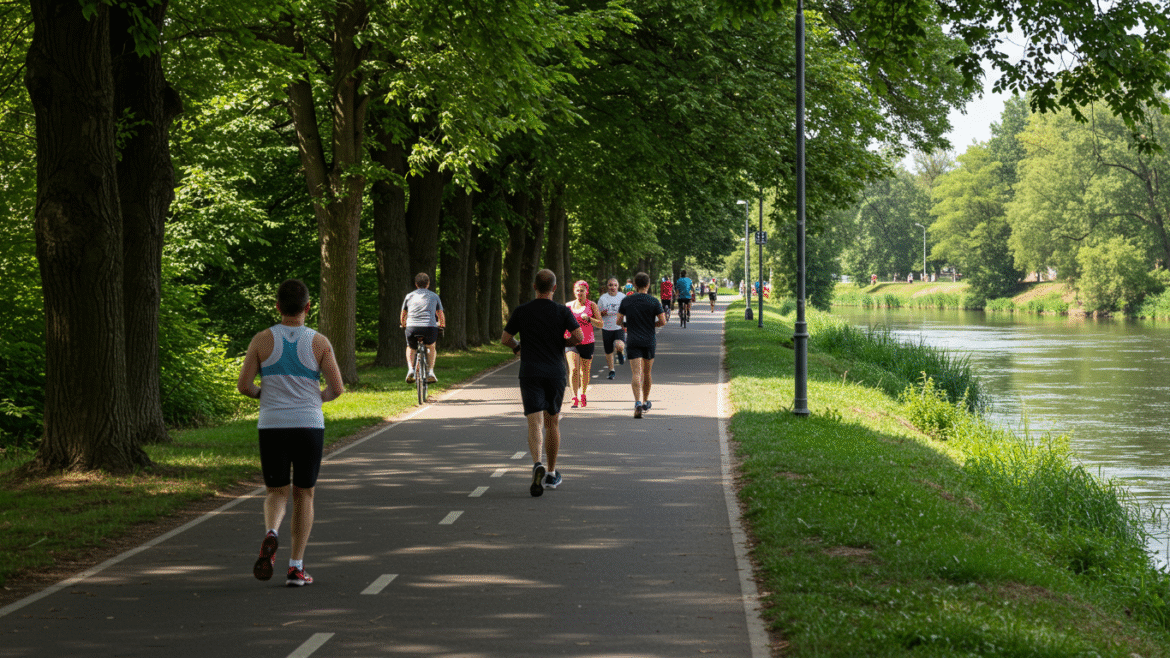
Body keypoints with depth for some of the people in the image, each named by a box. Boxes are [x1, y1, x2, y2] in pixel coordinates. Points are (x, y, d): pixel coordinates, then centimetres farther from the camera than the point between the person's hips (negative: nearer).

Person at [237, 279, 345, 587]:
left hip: (272, 426, 0)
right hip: (309, 426, 0)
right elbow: (337, 388, -6)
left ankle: (271, 534, -19)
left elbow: (243, 385, -4)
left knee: (276, 492, 14)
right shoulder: (319, 342, -3)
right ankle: (296, 567, 8)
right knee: (303, 495, 12)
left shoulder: (262, 340, -2)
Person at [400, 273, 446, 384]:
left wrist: (403, 325, 48)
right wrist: (442, 325, 42)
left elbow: (403, 315, 28)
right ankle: (430, 372, 17)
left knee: (410, 348, 30)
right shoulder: (434, 296, 18)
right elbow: (441, 315, 22)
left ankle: (410, 369, 7)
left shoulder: (409, 296, 19)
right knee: (431, 347, 31)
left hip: (412, 328, 0)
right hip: (430, 327, 0)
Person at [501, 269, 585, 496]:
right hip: (555, 372, 1)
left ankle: (537, 464, -34)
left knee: (535, 423, -8)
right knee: (552, 422, 15)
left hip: (530, 373, -1)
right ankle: (551, 474, 23)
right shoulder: (562, 311, -1)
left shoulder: (522, 311, 0)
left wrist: (517, 347, 25)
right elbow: (579, 336, -9)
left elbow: (505, 338, 4)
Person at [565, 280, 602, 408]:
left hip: (587, 342, 0)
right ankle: (575, 398, -15)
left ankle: (582, 395, 31)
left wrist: (589, 319, -19)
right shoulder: (569, 306, 6)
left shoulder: (591, 305, 1)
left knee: (585, 371, 9)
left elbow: (600, 324, -4)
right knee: (574, 369, -16)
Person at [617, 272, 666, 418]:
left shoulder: (626, 301, 0)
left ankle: (638, 402, -27)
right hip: (649, 341, 1)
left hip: (633, 341, -1)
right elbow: (663, 322, -6)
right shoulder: (653, 302, -4)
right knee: (647, 373, 17)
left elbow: (619, 321, 2)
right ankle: (646, 402, 31)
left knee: (636, 373, -8)